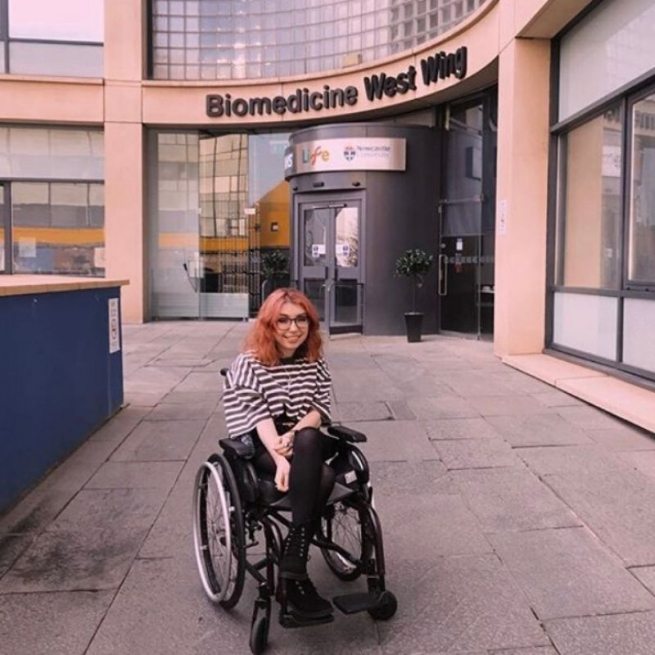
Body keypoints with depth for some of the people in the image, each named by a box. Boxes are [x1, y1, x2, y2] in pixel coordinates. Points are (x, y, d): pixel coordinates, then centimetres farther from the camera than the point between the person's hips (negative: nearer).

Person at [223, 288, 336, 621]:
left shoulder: (315, 363, 6)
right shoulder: (249, 363, -8)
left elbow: (320, 409, -1)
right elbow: (258, 417, -17)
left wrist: (294, 435, -22)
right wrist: (280, 459, -32)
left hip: (306, 439, 4)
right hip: (261, 447, -3)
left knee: (307, 440, -34)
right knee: (321, 476, -31)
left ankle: (290, 570, -28)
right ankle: (295, 572, -23)